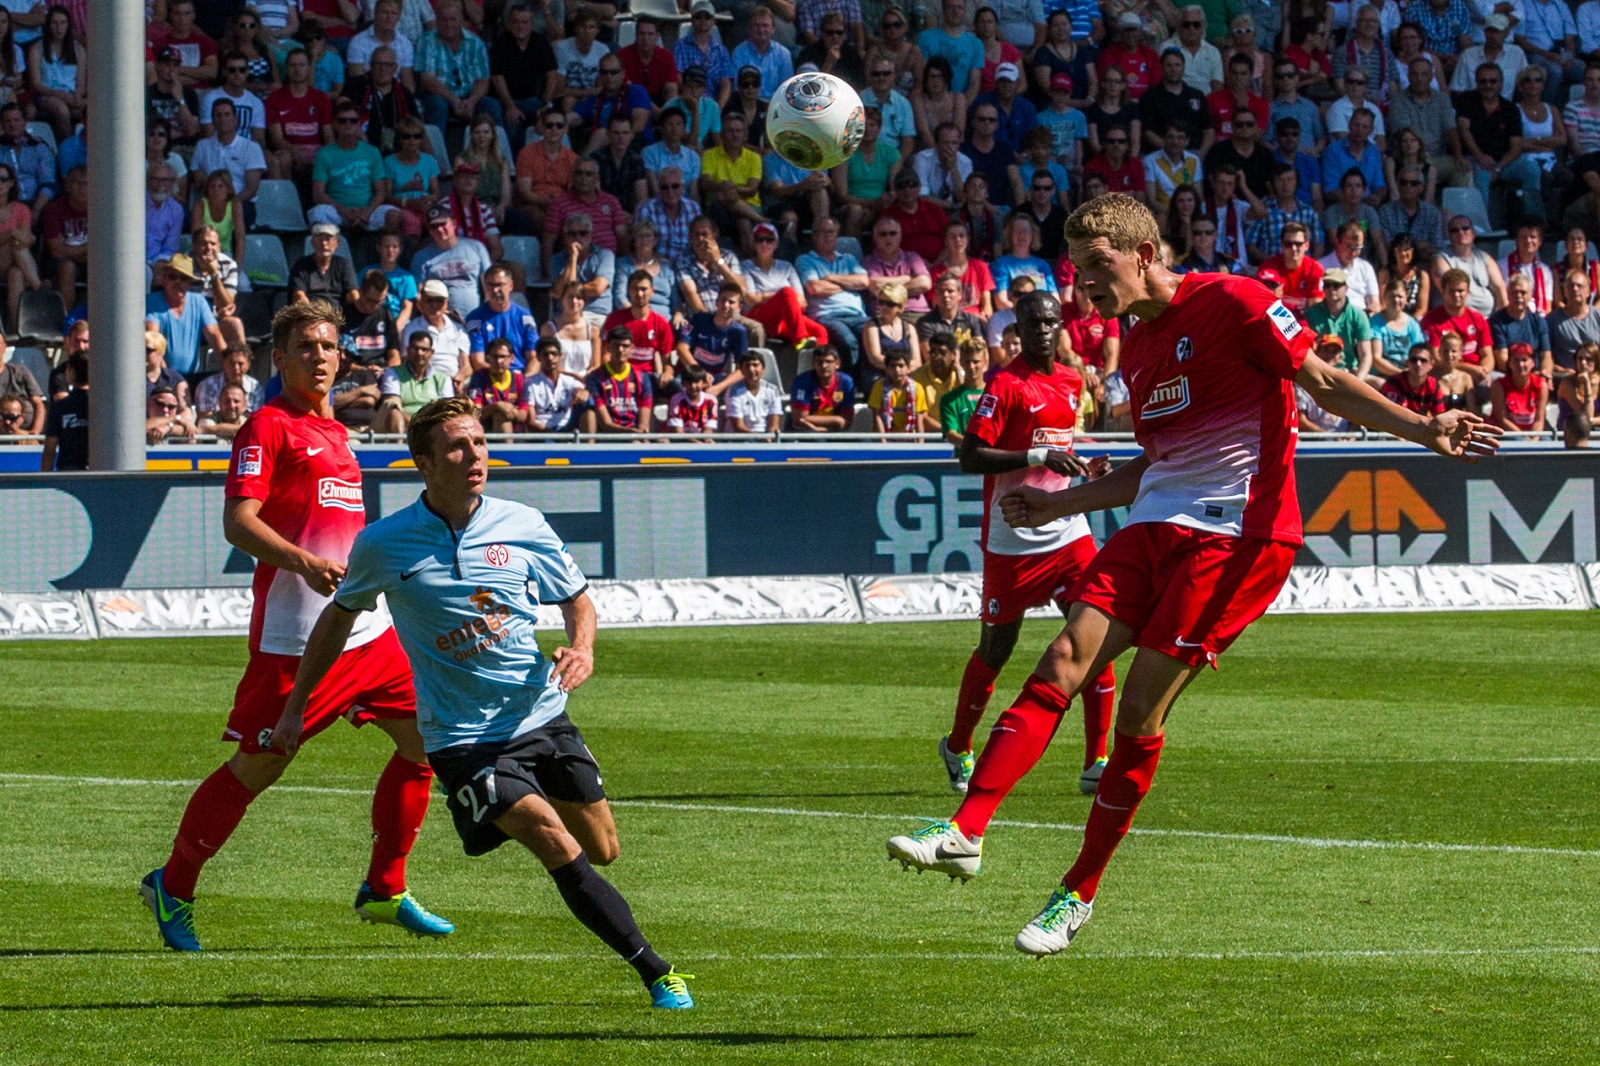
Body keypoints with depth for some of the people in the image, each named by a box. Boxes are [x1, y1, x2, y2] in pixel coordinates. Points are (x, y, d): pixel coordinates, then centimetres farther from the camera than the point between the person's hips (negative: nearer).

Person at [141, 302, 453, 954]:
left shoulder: (335, 433, 20)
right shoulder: (269, 426, -6)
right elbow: (239, 522, -16)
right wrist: (304, 563, -28)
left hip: (366, 628, 8)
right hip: (293, 632, -8)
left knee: (424, 737, 3)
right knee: (258, 765, -4)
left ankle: (384, 890, 14)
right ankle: (172, 886, 13)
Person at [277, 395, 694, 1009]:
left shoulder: (522, 526, -2)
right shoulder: (382, 545, -7)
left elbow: (577, 600, 11)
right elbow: (340, 616, 11)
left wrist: (582, 648, -11)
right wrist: (296, 706, 13)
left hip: (542, 716, 4)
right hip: (462, 737, -4)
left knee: (602, 849, 8)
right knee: (558, 845, -20)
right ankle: (655, 972, -18)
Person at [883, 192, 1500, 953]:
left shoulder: (1228, 303, -6)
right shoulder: (1135, 350, 18)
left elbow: (1324, 383, -4)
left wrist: (1422, 430, -14)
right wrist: (1054, 506, 24)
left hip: (1237, 533, -7)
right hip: (1155, 525, 7)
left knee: (1139, 710, -9)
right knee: (1061, 666, -11)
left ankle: (1080, 893, 1)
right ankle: (966, 832, -17)